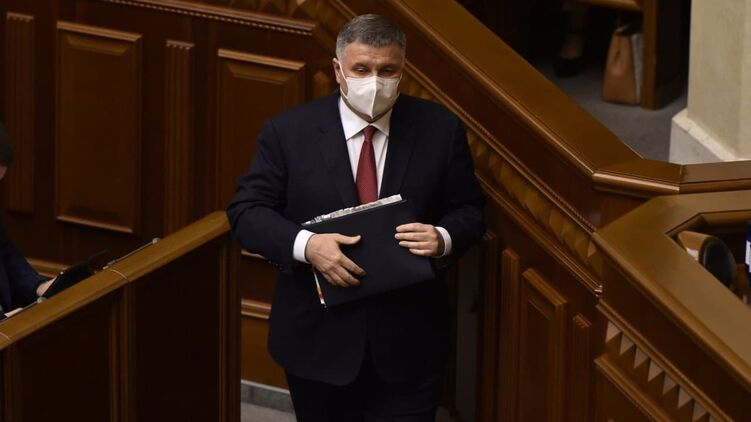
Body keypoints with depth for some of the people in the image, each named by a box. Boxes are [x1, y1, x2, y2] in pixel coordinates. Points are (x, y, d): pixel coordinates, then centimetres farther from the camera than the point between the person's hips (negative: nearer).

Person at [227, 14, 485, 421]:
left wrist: (444, 238, -18)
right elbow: (246, 212, -4)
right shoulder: (288, 131, -4)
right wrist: (306, 245, -23)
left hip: (408, 342, 0)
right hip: (318, 341, 0)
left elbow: (469, 211, 6)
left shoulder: (440, 129, -1)